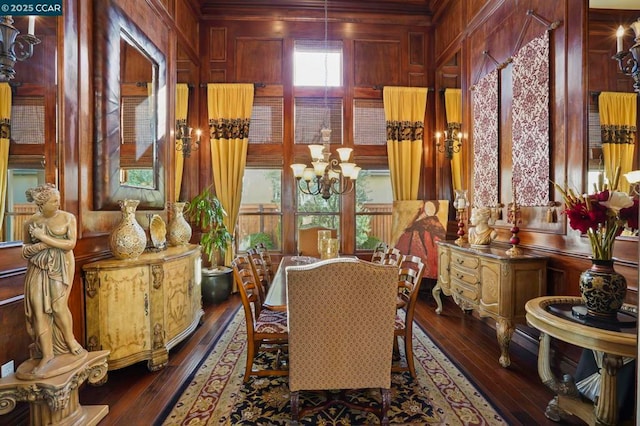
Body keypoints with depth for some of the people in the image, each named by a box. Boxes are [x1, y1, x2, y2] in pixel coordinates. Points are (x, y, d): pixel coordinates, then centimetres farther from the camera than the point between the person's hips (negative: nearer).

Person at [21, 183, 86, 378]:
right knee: (39, 309, -2)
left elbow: (71, 244, -11)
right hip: (38, 269, 3)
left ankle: (71, 342, 16)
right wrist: (42, 245, -8)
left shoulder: (68, 218, -4)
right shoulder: (30, 222, 4)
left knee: (58, 306, -7)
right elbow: (25, 249, 13)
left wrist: (44, 237, -15)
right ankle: (47, 354, 6)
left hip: (61, 267, -2)